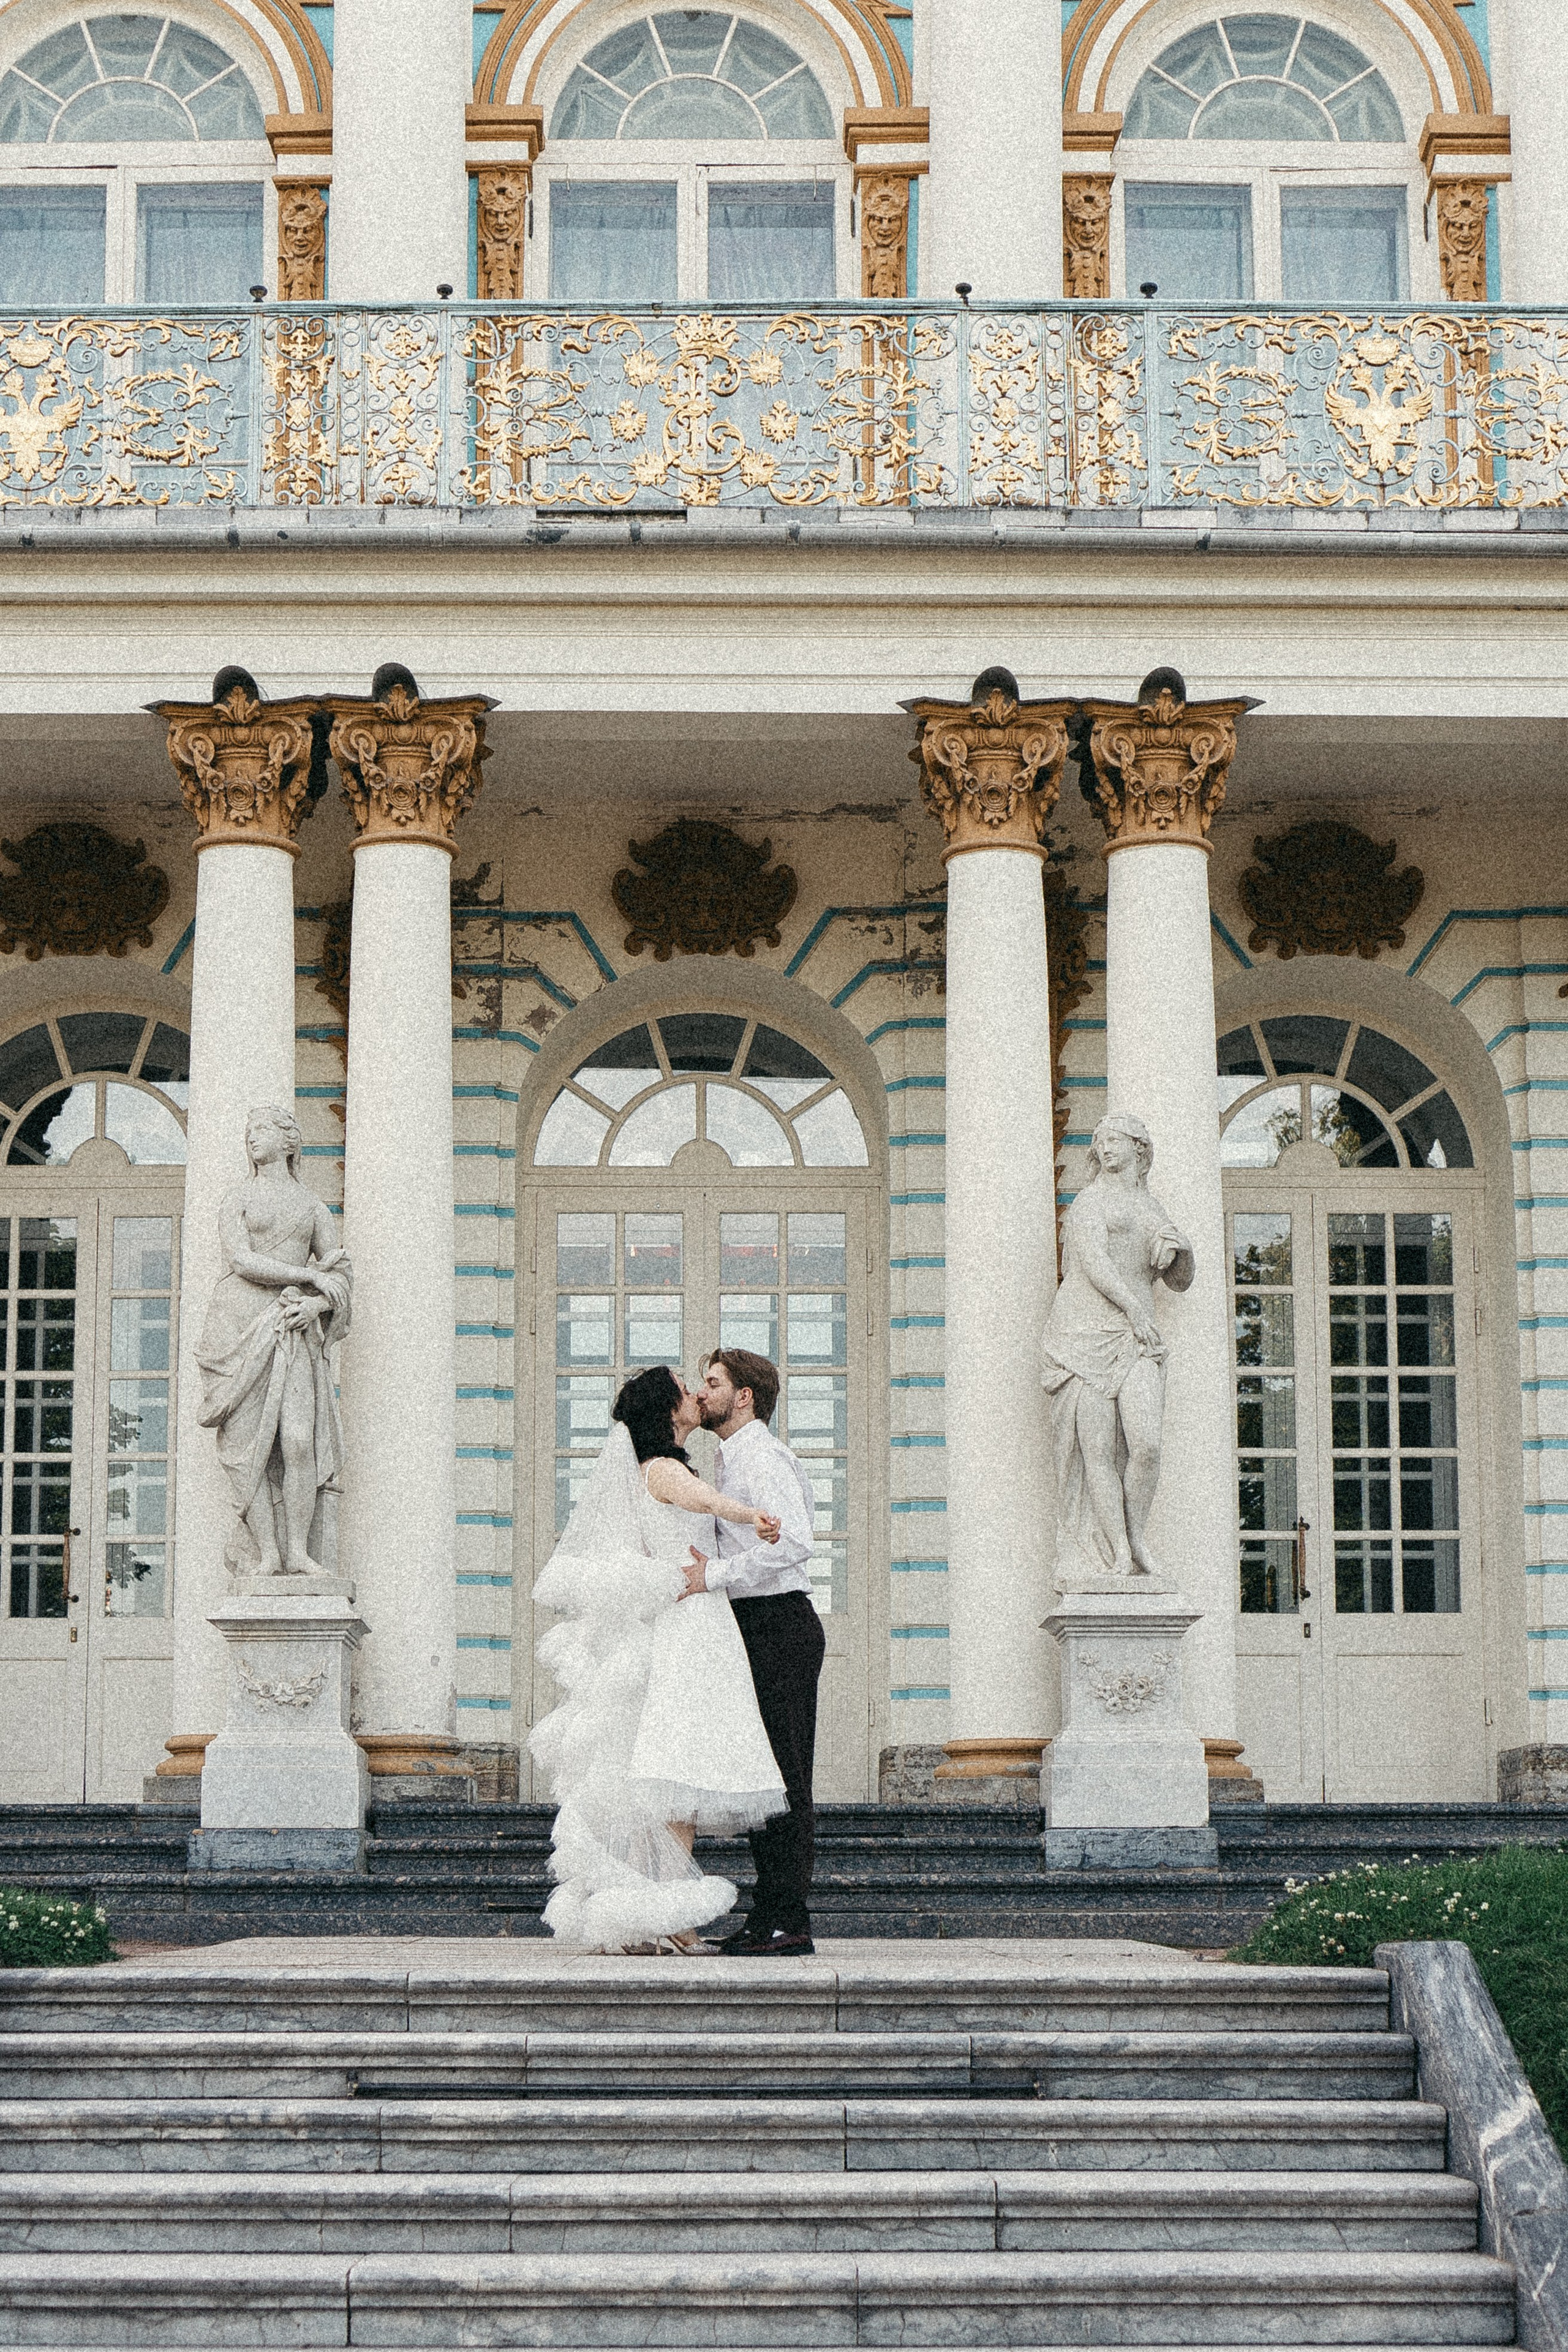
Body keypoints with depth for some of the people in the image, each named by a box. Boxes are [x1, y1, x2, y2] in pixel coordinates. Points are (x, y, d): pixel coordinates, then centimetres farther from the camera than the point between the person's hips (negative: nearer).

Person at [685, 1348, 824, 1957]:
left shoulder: (762, 1457, -12)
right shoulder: (732, 1461, 21)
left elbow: (793, 1541, -25)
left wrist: (714, 1575, -23)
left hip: (780, 1626, -10)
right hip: (759, 1628, 10)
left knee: (783, 1777, -10)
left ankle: (788, 1920, -11)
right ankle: (770, 1917, 13)